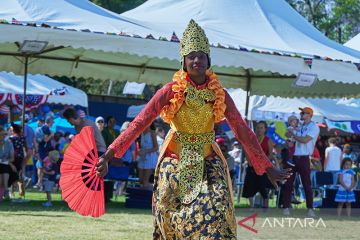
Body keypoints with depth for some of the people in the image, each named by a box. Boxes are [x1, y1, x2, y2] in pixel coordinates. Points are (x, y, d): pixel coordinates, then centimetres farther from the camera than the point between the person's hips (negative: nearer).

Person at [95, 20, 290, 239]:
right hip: (176, 162, -1)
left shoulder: (219, 94, -1)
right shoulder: (171, 91, -7)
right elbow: (139, 123, -11)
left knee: (215, 212, -16)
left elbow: (243, 130, 1)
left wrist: (267, 167, 0)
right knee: (174, 217, -3)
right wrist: (109, 154, -19)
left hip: (208, 163, 1)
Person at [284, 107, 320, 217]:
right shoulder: (300, 127, 16)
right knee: (288, 183, 2)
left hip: (304, 158, -7)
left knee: (307, 184, -3)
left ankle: (310, 208, 4)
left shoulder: (314, 127, -6)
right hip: (293, 157, 7)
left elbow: (304, 140, -17)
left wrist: (292, 135, -7)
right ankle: (286, 207, 5)